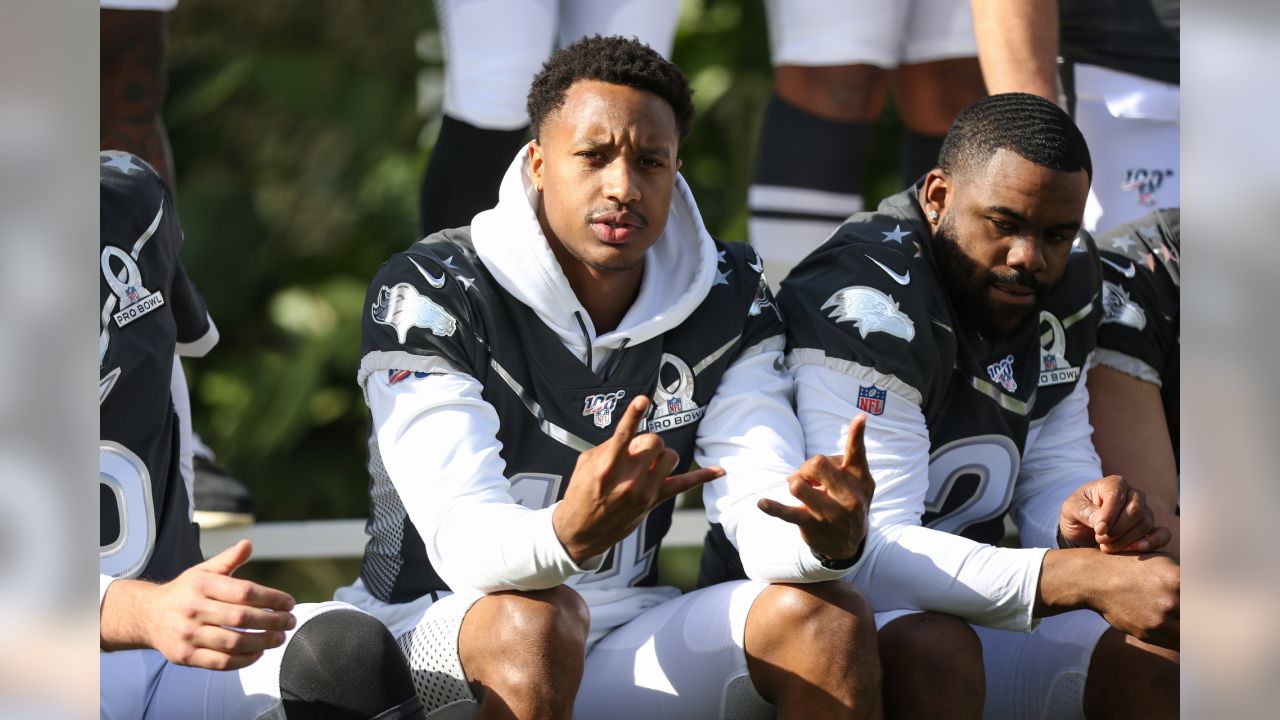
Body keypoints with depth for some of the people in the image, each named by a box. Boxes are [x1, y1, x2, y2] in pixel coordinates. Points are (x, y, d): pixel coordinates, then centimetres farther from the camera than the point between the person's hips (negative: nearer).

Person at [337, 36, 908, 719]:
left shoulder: (727, 299, 2)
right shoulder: (428, 291, -14)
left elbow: (765, 519, -8)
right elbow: (460, 542, -26)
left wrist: (828, 540, -34)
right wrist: (568, 533, -50)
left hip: (624, 635, 4)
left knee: (827, 614, -19)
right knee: (534, 618, -37)